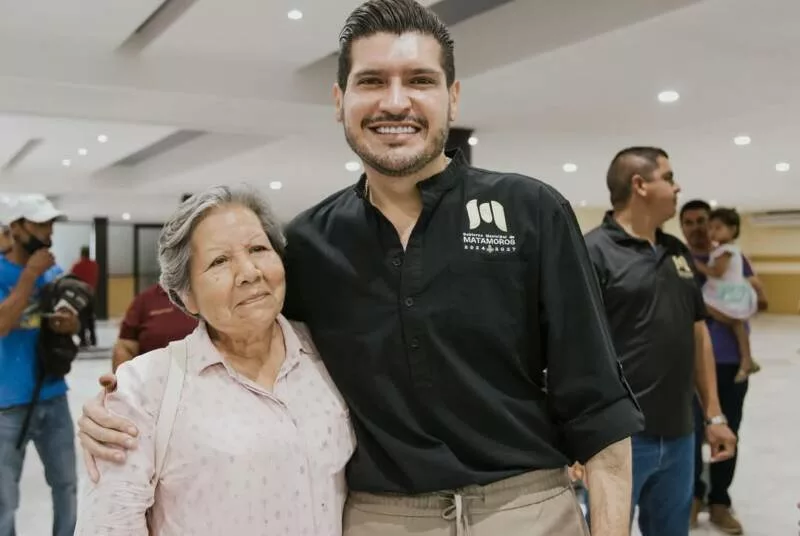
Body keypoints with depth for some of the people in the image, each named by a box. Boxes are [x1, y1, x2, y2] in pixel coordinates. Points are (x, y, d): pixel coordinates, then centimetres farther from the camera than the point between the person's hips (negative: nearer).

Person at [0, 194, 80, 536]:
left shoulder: (55, 273, 5)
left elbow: (73, 323, 13)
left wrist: (71, 324, -11)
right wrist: (30, 273, -22)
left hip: (53, 398, 6)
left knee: (66, 484, 21)